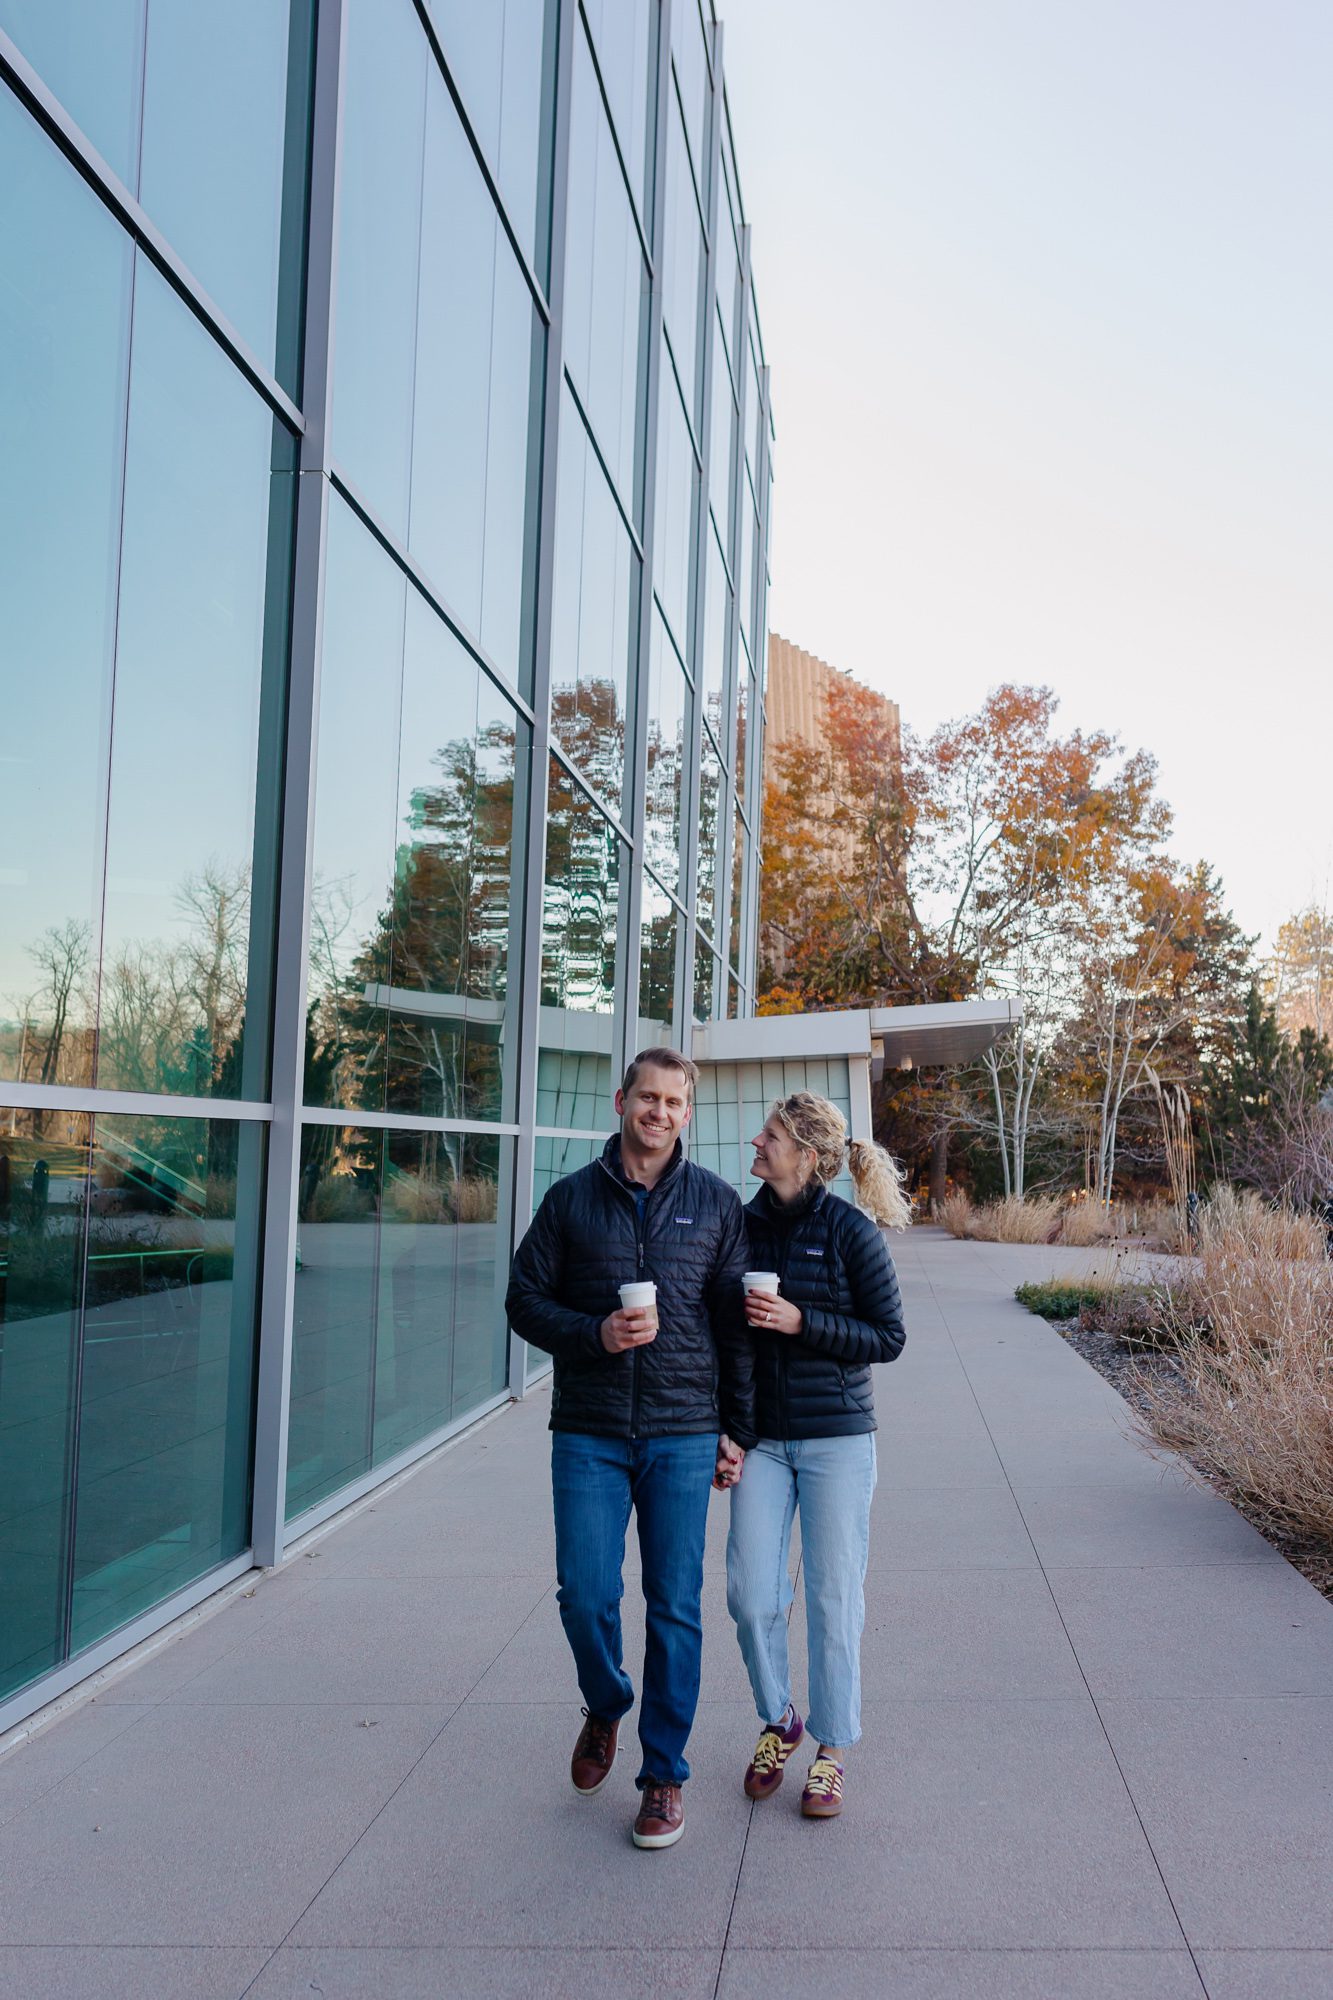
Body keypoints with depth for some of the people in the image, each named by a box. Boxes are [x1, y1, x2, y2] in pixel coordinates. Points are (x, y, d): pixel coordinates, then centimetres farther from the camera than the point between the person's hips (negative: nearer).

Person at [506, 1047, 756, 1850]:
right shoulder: (573, 1198, 4)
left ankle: (665, 1773, 20)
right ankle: (606, 1709, 33)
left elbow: (738, 1324, 5)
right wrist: (594, 1333, -12)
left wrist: (740, 1430, 2)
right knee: (586, 1596, 1)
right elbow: (526, 1298, 6)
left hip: (683, 1435, 0)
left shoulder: (716, 1203, 4)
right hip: (589, 1435, 1)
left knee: (675, 1609, 4)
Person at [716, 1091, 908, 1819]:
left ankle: (831, 1749, 23)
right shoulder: (742, 1225, 1)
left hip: (836, 1437, -3)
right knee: (751, 1594, 3)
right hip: (761, 1438, 4)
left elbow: (889, 1337, -7)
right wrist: (724, 1432, 5)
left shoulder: (849, 1230, -11)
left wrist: (802, 1322, -19)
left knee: (833, 1597, 5)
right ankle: (777, 1722, 28)